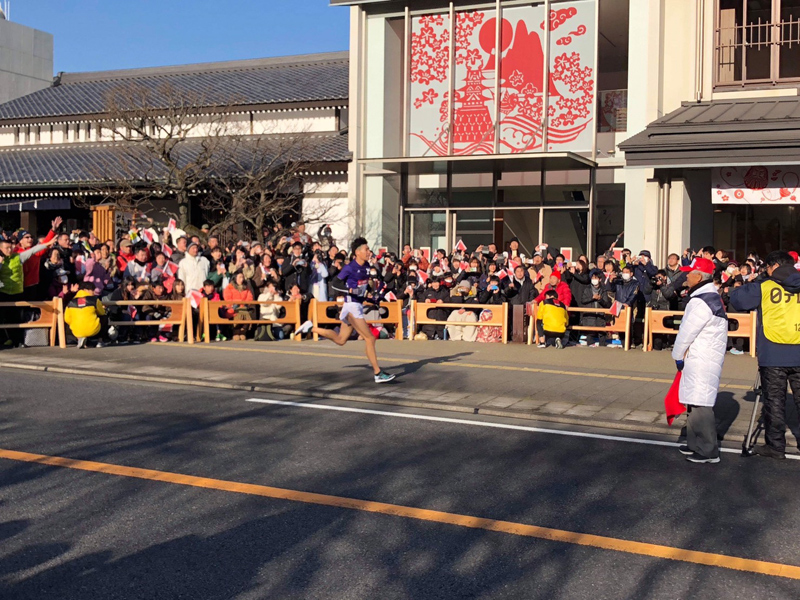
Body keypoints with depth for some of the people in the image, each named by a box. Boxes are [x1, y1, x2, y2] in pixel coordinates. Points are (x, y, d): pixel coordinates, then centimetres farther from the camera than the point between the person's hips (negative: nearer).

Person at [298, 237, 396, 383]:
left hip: (358, 305, 9)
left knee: (340, 340, 18)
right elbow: (335, 283, -13)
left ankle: (311, 328, 28)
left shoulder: (366, 267, 8)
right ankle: (378, 374, -3)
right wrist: (350, 290, -28)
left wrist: (370, 297, 13)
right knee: (370, 339, -9)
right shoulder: (350, 267, -14)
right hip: (352, 306, -9)